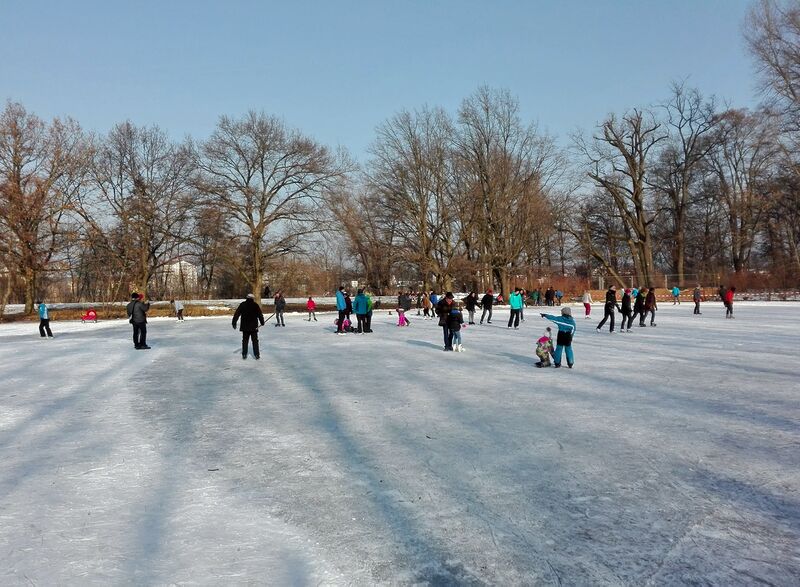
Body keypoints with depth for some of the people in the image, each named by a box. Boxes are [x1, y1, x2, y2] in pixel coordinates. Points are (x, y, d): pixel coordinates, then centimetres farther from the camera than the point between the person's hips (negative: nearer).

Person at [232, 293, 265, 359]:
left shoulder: (242, 305, 2)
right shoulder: (255, 305, -4)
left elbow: (237, 314, 1)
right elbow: (260, 314, 0)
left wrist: (234, 322, 6)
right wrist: (262, 322, 14)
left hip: (244, 326, 2)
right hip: (254, 326, -2)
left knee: (245, 340, 12)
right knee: (255, 341, 5)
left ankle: (244, 355, 12)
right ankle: (257, 355, 3)